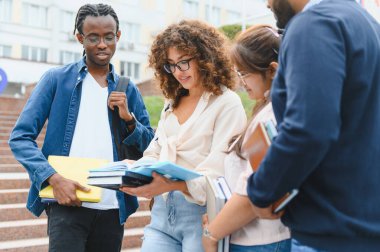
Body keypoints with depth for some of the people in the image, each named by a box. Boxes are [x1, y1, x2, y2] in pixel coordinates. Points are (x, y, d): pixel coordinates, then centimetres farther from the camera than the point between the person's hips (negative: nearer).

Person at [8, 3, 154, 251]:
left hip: (113, 209, 4)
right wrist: (52, 177, -19)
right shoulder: (57, 79, 1)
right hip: (68, 203, -3)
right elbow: (21, 137, -4)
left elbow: (150, 148, 13)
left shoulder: (128, 90, 11)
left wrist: (128, 119, -5)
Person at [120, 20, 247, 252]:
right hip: (163, 211, 6)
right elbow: (155, 154, 17)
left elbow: (219, 174, -16)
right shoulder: (171, 104, 18)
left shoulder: (227, 103, -7)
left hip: (202, 213, -6)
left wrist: (173, 185, -32)